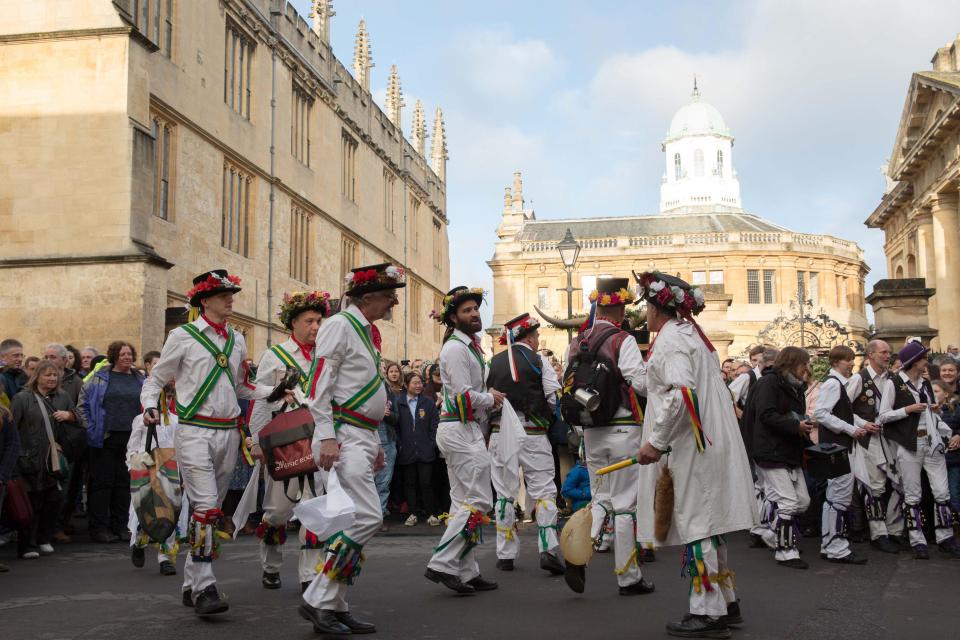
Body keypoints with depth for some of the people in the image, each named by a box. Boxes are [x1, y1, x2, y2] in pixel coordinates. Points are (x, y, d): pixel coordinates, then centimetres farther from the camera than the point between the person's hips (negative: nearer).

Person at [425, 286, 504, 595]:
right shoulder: (455, 348, -13)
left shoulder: (469, 346, 18)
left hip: (467, 431, 10)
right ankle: (442, 564, -10)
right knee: (478, 501, -11)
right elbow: (464, 395, -19)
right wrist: (491, 398, -5)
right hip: (461, 430, -10)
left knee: (463, 501, 11)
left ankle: (466, 571, 17)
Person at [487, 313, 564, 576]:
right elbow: (555, 400, -4)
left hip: (500, 433, 3)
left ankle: (505, 555, 12)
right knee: (543, 491, 2)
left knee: (505, 494, 9)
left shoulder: (494, 363, 5)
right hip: (533, 434, -3)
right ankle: (549, 549, -9)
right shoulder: (539, 361, -4)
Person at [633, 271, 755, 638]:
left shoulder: (671, 337, -11)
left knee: (696, 527, -6)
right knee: (706, 526, 15)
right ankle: (726, 603, 23)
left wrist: (655, 442, -20)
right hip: (711, 442, 10)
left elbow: (681, 393, -25)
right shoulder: (693, 334, 20)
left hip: (692, 447, -10)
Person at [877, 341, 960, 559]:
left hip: (932, 443, 5)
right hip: (908, 445, -5)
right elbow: (883, 416, -6)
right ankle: (917, 541, 9)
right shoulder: (893, 383, -4)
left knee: (942, 492, 1)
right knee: (912, 495, 2)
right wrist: (908, 409, -14)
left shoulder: (925, 383, 15)